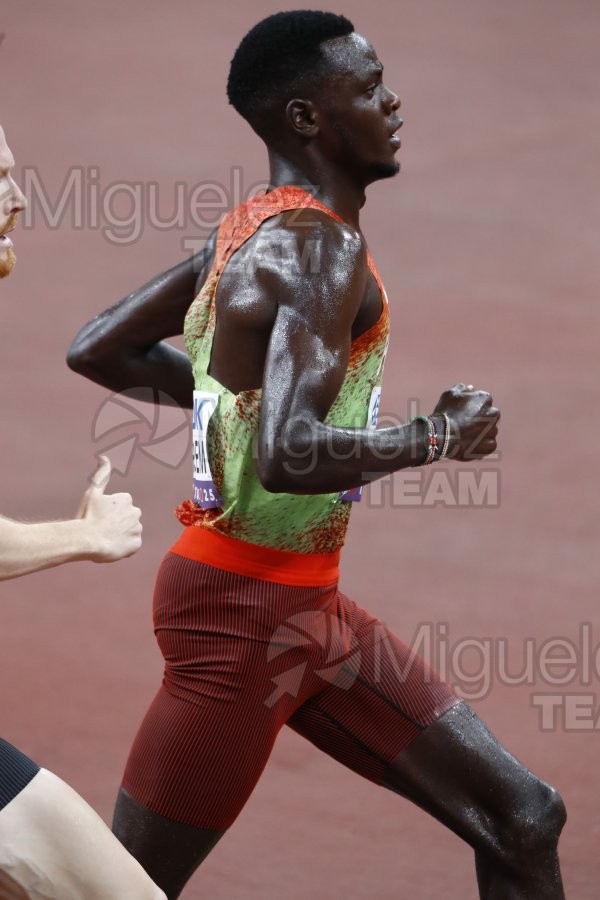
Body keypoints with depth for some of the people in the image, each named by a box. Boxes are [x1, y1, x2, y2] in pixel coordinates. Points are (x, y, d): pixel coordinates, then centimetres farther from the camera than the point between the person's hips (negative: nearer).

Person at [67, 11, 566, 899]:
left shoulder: (248, 231, 9)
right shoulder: (321, 247, -20)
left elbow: (95, 351, 16)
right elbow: (288, 459, -32)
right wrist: (437, 438, -17)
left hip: (310, 608, 10)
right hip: (240, 607, -10)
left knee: (523, 819, 6)